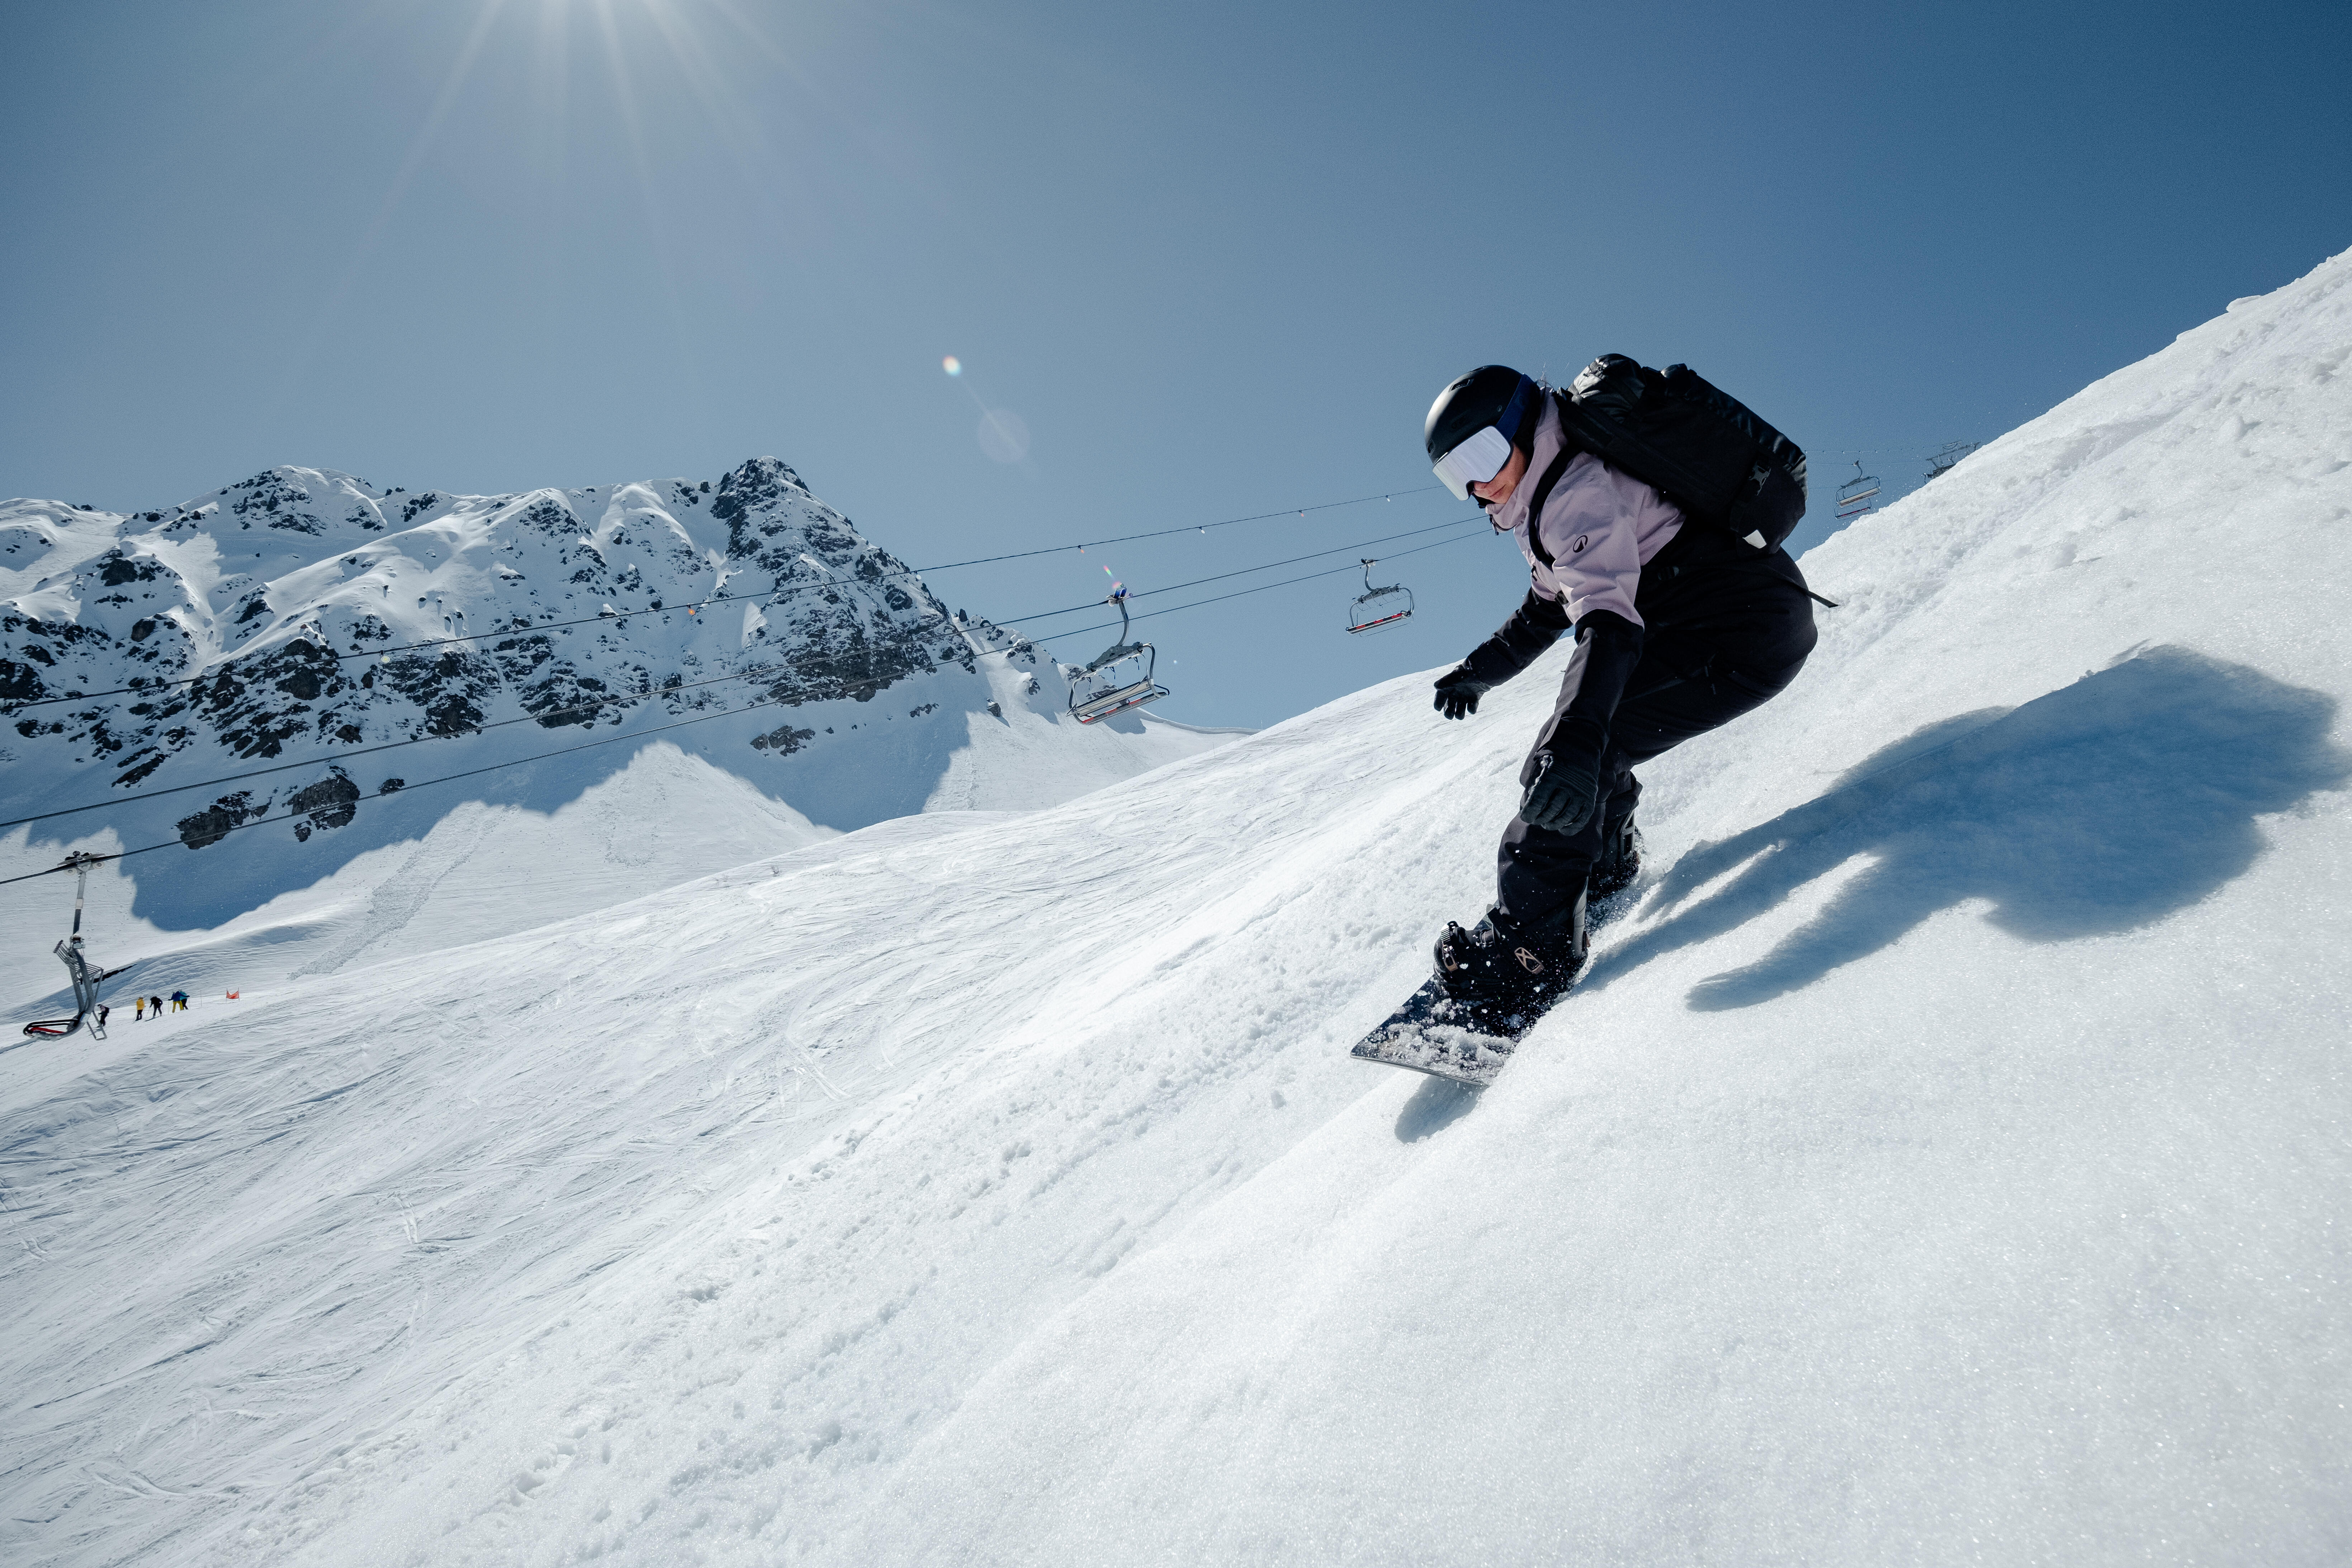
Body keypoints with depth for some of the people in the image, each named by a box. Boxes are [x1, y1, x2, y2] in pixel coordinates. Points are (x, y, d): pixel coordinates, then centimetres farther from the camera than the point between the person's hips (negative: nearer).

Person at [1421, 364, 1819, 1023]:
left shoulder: (1577, 493, -19)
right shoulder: (1553, 491, 13)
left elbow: (1608, 621, -34)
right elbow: (1554, 602, 29)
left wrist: (1577, 741, -46)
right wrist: (1485, 667, 33)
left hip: (1744, 633, -11)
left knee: (1577, 750, -22)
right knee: (1584, 742, 14)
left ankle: (1533, 934, -24)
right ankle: (1604, 866, 30)